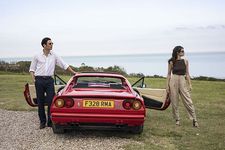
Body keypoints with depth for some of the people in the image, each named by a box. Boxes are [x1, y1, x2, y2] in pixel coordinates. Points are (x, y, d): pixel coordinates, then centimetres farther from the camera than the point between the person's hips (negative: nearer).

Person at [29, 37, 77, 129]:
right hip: (39, 80, -1)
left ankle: (50, 122, 6)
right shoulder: (37, 56, 4)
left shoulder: (54, 56, 7)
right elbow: (32, 69, 9)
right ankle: (42, 122, 15)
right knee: (40, 102, 4)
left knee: (51, 101, -4)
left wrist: (74, 72, 3)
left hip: (49, 80, 1)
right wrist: (33, 79, -4)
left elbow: (65, 65, 8)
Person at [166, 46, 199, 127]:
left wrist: (190, 84, 3)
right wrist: (167, 85, 1)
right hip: (173, 81, -1)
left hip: (183, 81, 1)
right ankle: (177, 119, 18)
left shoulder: (185, 61, 4)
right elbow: (169, 74, 5)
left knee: (188, 101, -4)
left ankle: (194, 120, 0)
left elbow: (187, 73, 8)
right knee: (174, 102, 4)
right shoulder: (171, 62, 0)